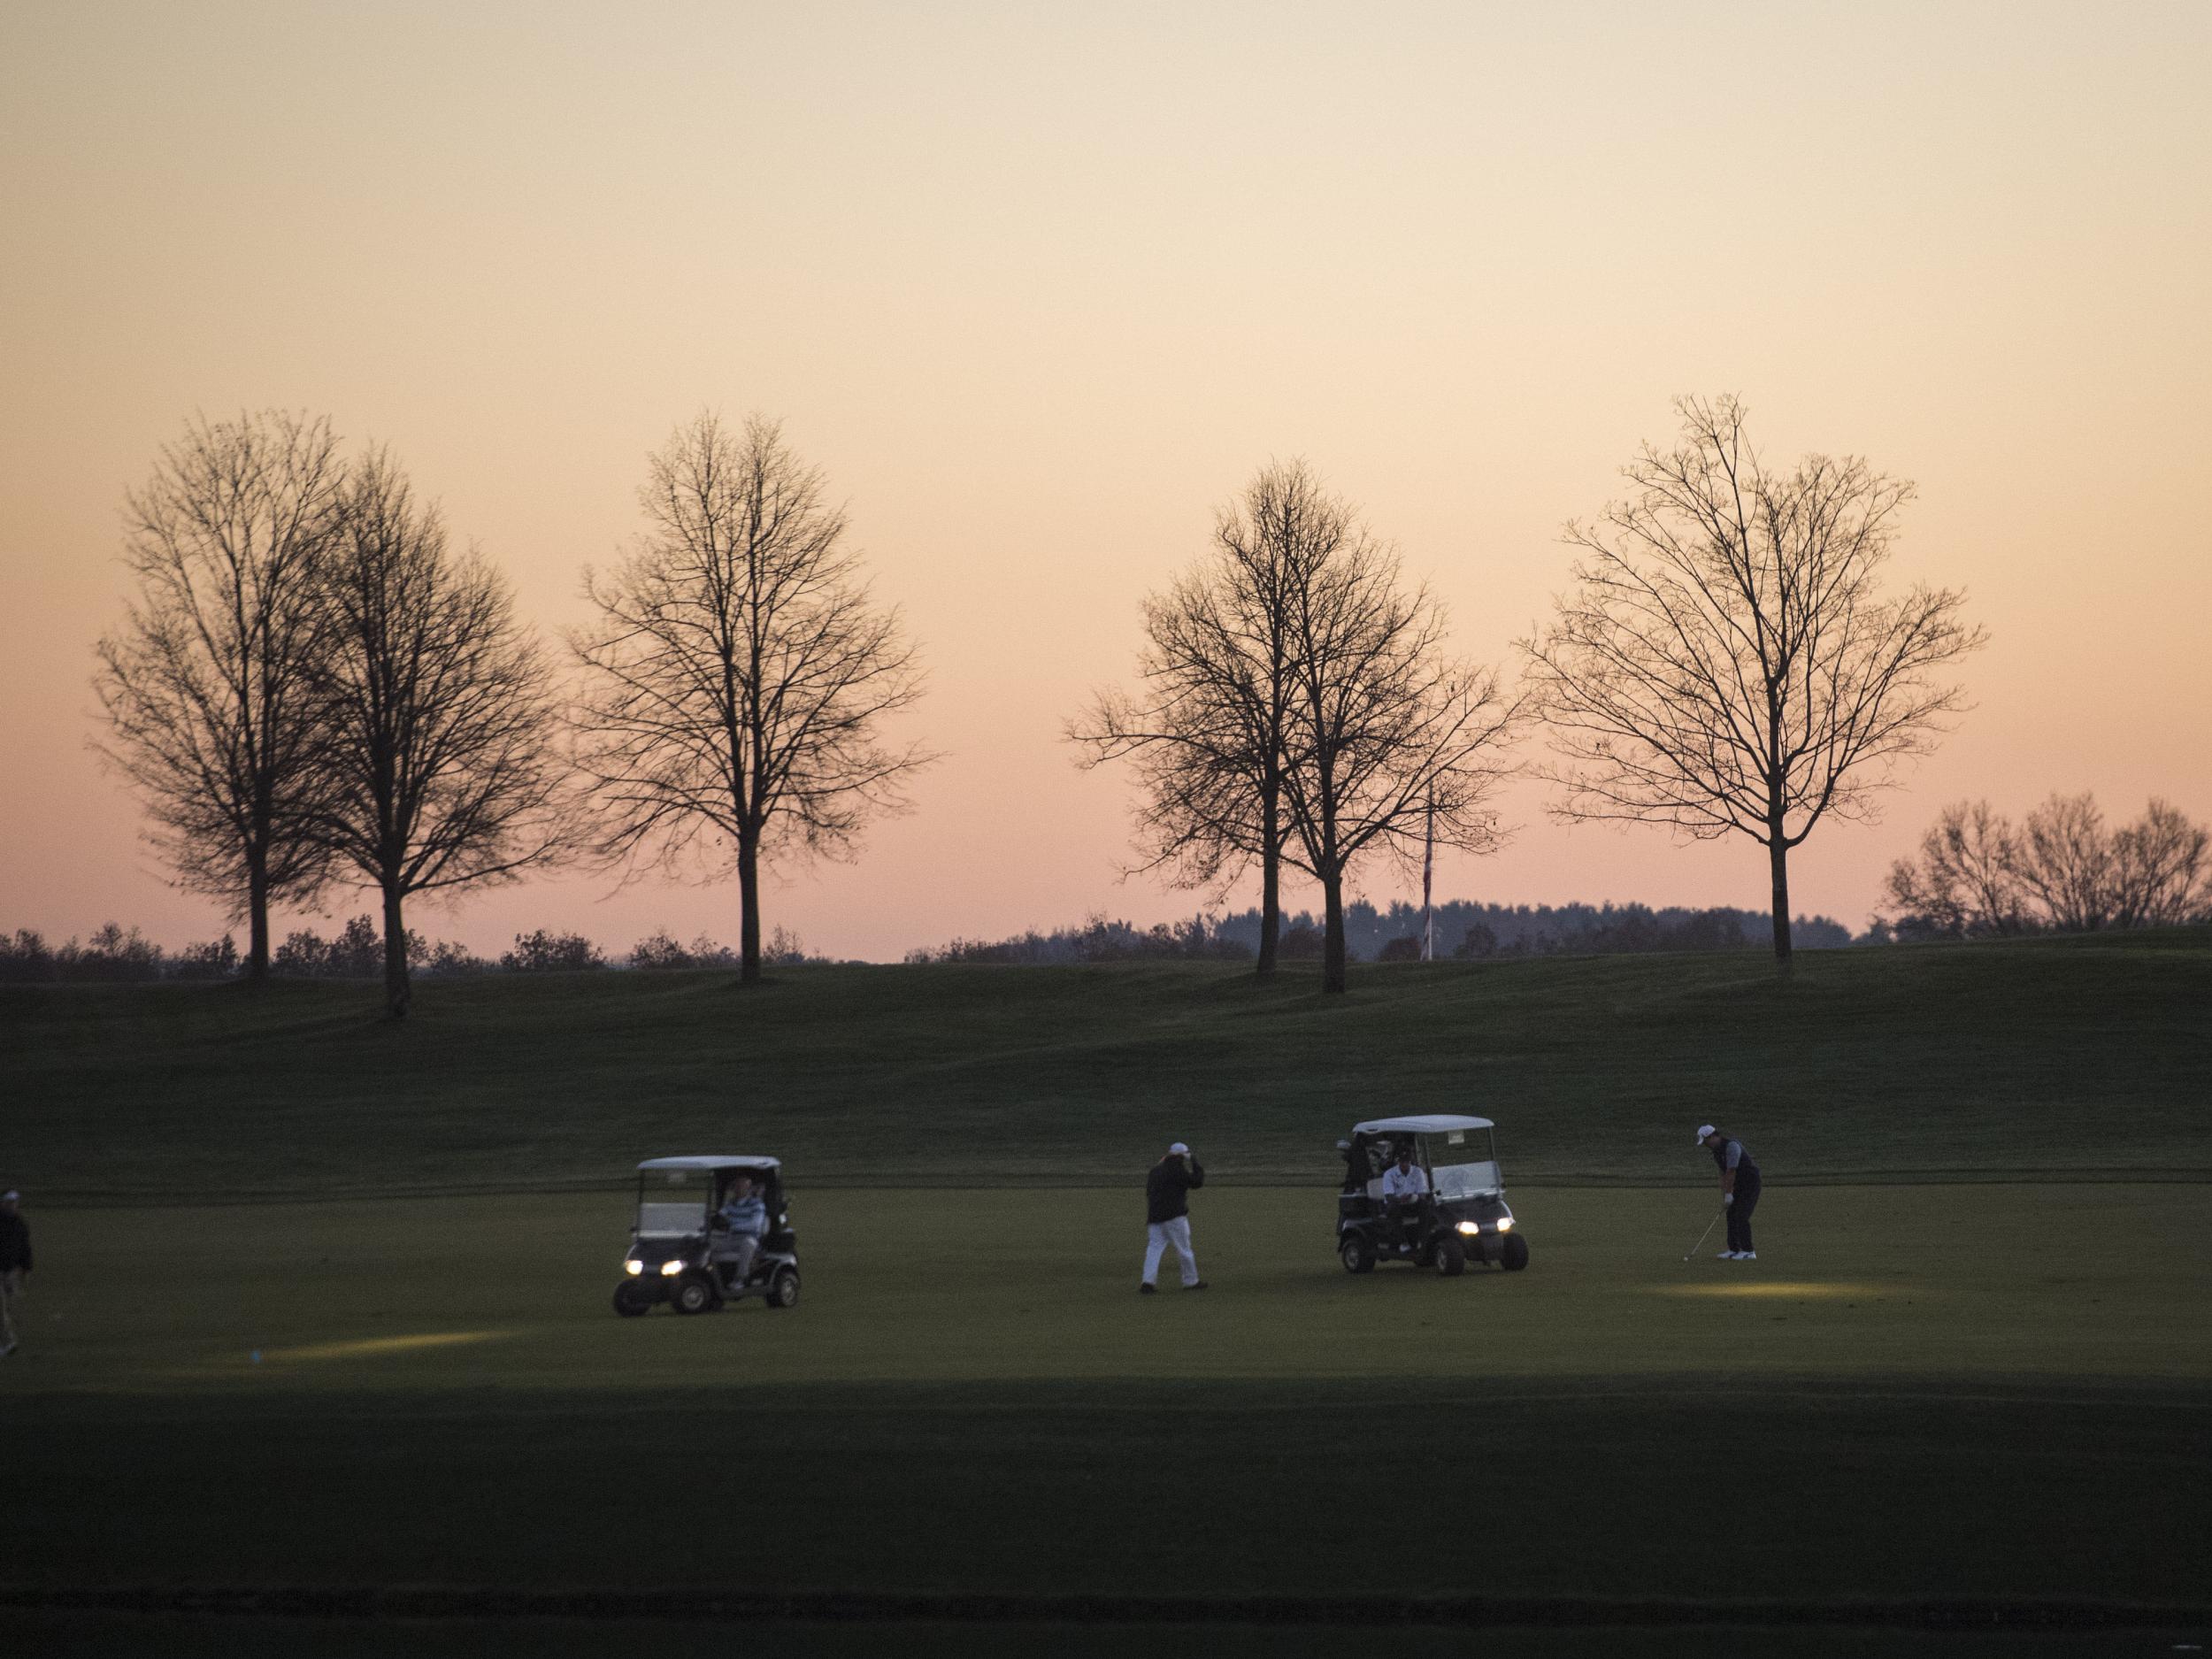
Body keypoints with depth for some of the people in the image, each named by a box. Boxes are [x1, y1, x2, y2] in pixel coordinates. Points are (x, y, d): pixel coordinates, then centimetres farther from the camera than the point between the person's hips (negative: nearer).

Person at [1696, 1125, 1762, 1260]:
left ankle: (1748, 1252, -9)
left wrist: (1728, 1197, -20)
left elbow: (1731, 1172, -24)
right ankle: (1734, 1250, 11)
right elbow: (1723, 1174, 8)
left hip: (1750, 1182, -9)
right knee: (1732, 1215, 7)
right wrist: (1723, 1197, 2)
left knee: (1741, 1217, -13)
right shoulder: (1716, 1150, 6)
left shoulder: (1731, 1146, -24)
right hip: (1740, 1185, 9)